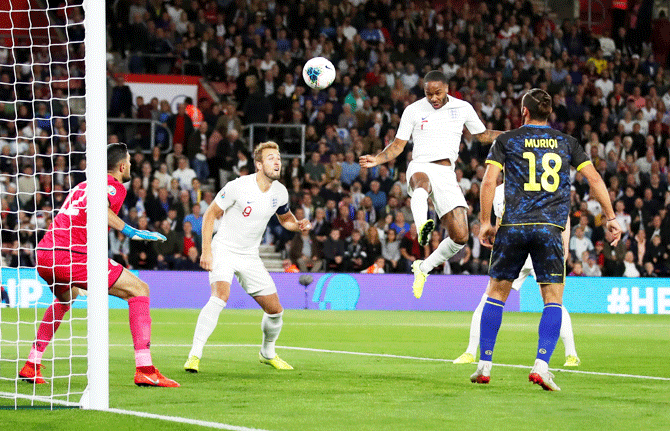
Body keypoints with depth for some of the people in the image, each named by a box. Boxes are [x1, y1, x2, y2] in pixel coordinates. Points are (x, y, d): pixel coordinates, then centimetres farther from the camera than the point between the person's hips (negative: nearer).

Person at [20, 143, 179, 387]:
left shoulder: (84, 185, 26)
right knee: (139, 290, -1)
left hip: (43, 253, 8)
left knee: (66, 297, 39)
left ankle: (31, 366, 32)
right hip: (71, 256, -8)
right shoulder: (115, 187, 2)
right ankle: (144, 370, -13)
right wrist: (130, 231, -21)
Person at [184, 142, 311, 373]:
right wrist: (206, 250, -15)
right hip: (224, 249, -6)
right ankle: (194, 355, -29)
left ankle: (267, 353, 34)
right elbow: (210, 214, -9)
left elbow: (285, 218, 19)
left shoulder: (280, 192, -1)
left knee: (275, 310, 5)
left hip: (250, 256, 6)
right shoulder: (238, 187, -18)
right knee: (220, 295, -31)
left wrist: (298, 225, -5)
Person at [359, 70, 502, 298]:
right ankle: (422, 227, -73)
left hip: (446, 174, 3)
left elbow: (483, 135, 24)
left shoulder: (463, 108, 11)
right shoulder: (413, 111, 6)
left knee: (460, 237, -10)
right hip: (420, 167, -2)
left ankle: (423, 267, 15)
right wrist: (376, 159, -8)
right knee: (422, 182, -44)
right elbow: (398, 145, 9)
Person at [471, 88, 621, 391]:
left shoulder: (506, 141, 9)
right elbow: (593, 178, 7)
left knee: (497, 293, 12)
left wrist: (485, 223, 3)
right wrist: (611, 218, 12)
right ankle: (541, 365, -14)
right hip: (550, 228, 0)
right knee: (553, 300, 2)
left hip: (513, 226, 0)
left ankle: (484, 365, 11)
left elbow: (489, 181, -2)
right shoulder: (566, 142, 13)